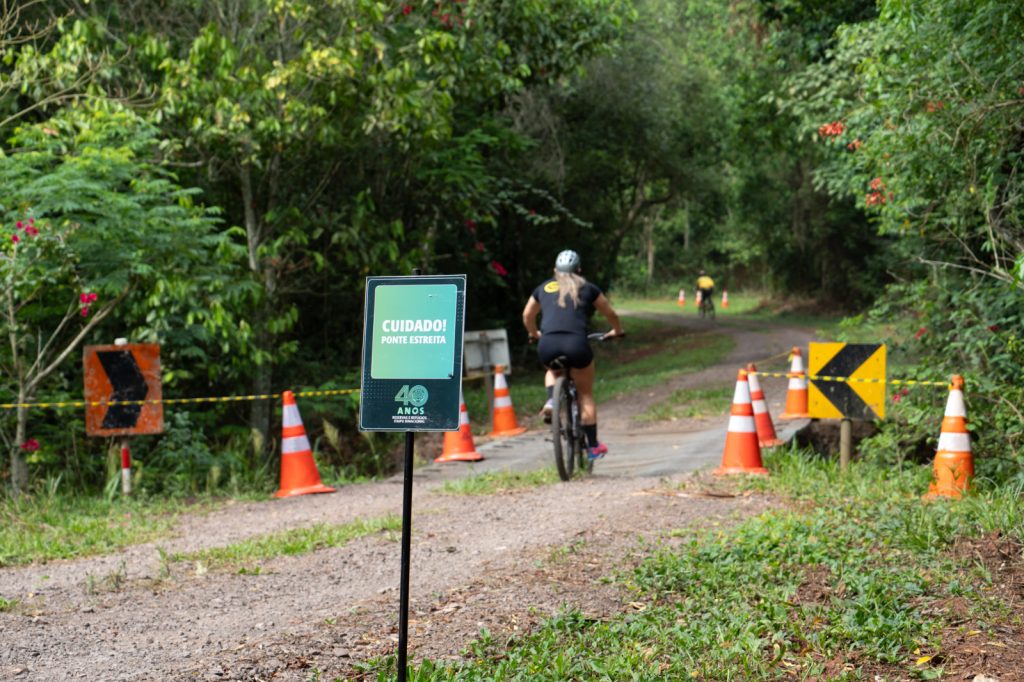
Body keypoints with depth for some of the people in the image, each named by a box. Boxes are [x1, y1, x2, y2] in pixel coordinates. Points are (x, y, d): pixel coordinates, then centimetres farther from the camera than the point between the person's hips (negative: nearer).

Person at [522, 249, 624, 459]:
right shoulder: (587, 288, 15)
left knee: (552, 371, 36)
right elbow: (610, 314, 26)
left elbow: (527, 316, 34)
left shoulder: (544, 288, 21)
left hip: (547, 345, 2)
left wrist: (534, 333, 53)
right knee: (586, 394, 15)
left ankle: (551, 401, 8)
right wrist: (617, 331, 46)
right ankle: (593, 446, 17)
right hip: (576, 343, -2)